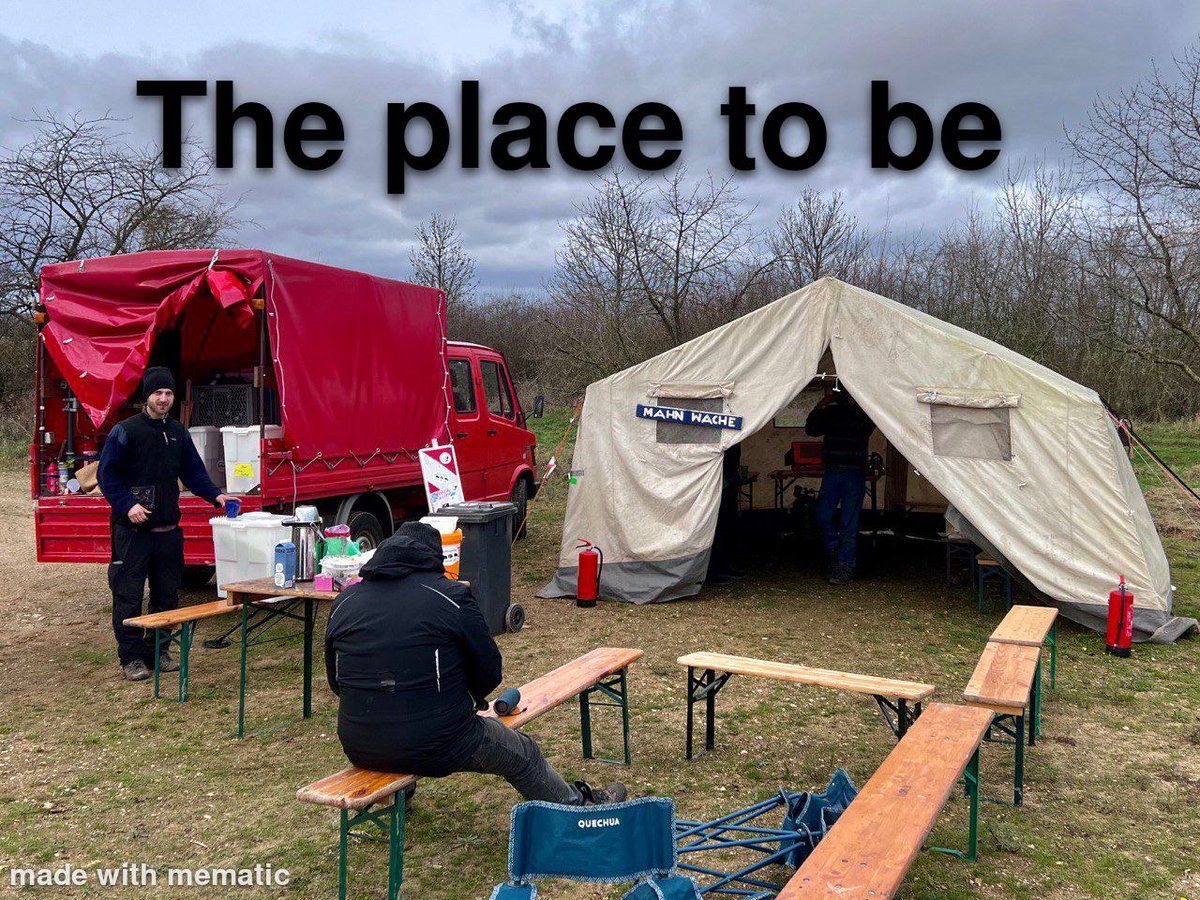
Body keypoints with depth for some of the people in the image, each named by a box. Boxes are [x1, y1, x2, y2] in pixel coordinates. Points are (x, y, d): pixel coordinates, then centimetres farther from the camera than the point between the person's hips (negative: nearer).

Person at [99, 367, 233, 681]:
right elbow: (107, 474, -7)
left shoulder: (178, 432, 10)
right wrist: (127, 504, -18)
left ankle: (157, 651, 24)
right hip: (132, 530, -5)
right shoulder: (125, 431, -7)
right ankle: (131, 658, 10)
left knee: (166, 594, 11)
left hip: (168, 530, 6)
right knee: (128, 596, -1)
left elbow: (193, 472, 14)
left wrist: (215, 495, 0)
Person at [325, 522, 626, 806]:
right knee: (522, 754, 19)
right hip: (435, 747, -4)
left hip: (359, 750, 5)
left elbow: (335, 681, 12)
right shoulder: (451, 596, -10)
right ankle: (580, 807, 38)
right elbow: (489, 672, -5)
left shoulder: (344, 601, 3)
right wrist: (466, 701, 17)